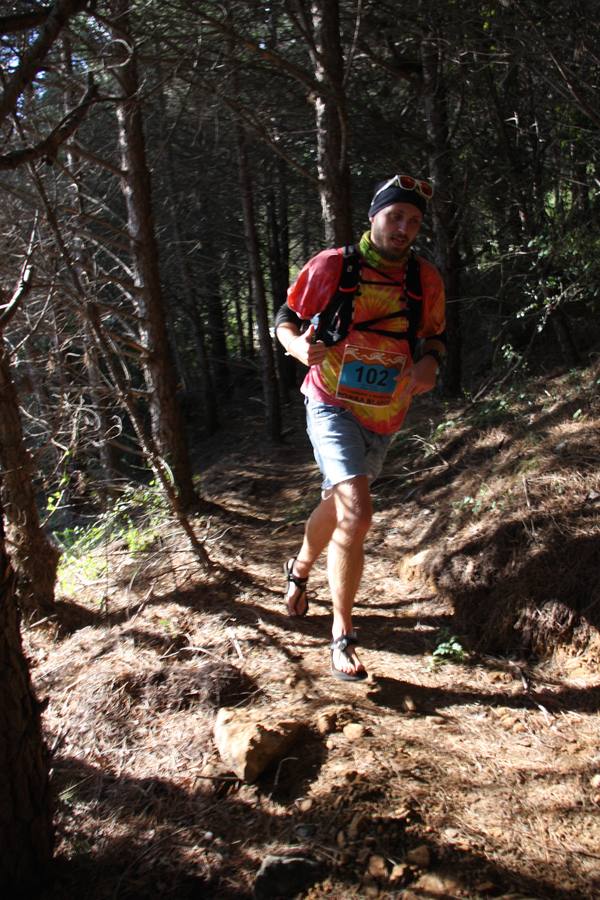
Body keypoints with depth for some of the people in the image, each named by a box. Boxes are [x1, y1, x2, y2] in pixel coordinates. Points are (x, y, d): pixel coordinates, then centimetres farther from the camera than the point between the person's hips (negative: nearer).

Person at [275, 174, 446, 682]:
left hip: (384, 418, 4)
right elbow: (286, 320, -1)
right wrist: (298, 345, -25)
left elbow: (435, 337, 12)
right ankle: (343, 634, -8)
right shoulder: (331, 266, -10)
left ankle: (300, 569, 52)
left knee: (336, 507, 20)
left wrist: (430, 363, -12)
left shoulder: (427, 280, -2)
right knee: (356, 512, -23)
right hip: (333, 405, -4)